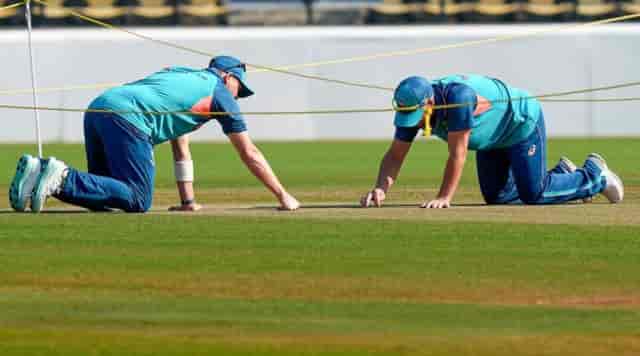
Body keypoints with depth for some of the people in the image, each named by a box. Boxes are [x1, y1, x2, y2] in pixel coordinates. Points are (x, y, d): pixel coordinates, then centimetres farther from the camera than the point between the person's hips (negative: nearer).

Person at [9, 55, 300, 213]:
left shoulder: (181, 75, 38)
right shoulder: (219, 91, 16)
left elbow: (181, 151, 40)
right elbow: (250, 154, 17)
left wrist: (188, 201, 38)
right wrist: (283, 196, 24)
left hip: (96, 110, 8)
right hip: (127, 118, -8)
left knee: (104, 196, 16)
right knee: (138, 200, -9)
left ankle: (38, 172, -3)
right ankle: (63, 177, -25)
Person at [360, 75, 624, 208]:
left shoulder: (458, 96, -42)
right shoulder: (411, 109, -20)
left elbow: (457, 155, -41)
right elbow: (395, 155, -17)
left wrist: (444, 198, -44)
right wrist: (381, 188, -35)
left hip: (521, 120, -8)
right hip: (492, 140, 8)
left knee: (534, 194, -12)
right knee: (496, 196, 11)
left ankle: (594, 175, 14)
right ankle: (561, 174, 32)